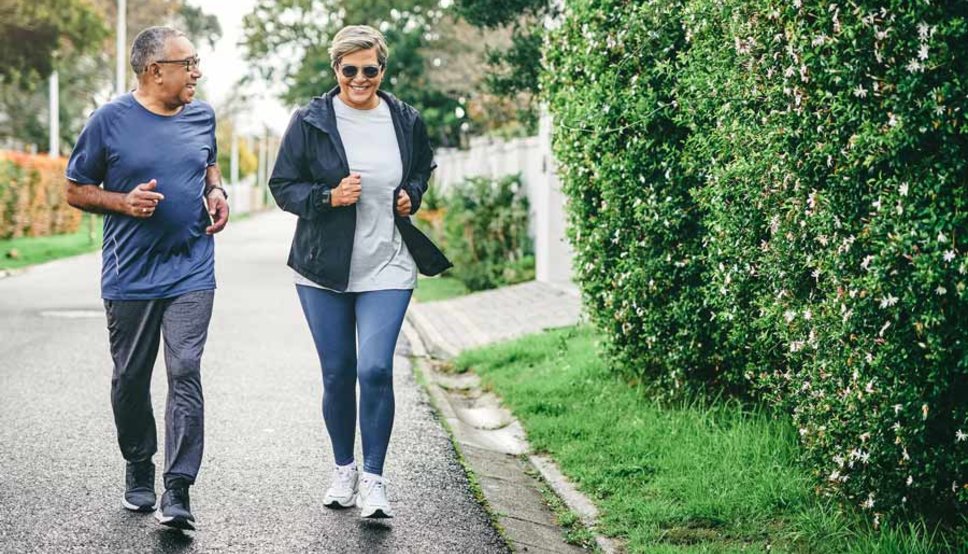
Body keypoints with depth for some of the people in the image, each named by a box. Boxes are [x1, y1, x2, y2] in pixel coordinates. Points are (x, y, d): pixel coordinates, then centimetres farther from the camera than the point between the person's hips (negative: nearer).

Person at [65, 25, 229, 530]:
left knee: (185, 374, -10)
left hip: (191, 274, 1)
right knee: (130, 379, 10)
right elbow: (75, 190, 2)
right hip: (130, 275, -1)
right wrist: (124, 201, -15)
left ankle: (177, 492, -11)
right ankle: (138, 470, 32)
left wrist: (216, 191, 5)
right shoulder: (110, 120, -5)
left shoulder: (201, 116, 7)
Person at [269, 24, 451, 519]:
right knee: (337, 374, 7)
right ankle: (343, 470, 27)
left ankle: (373, 479, 1)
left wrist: (412, 194, 1)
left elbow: (424, 168, 22)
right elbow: (282, 186, 0)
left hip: (387, 268, 0)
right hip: (324, 269, 0)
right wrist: (329, 197, -16)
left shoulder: (406, 121, 4)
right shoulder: (310, 121, -3)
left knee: (375, 369, -12)